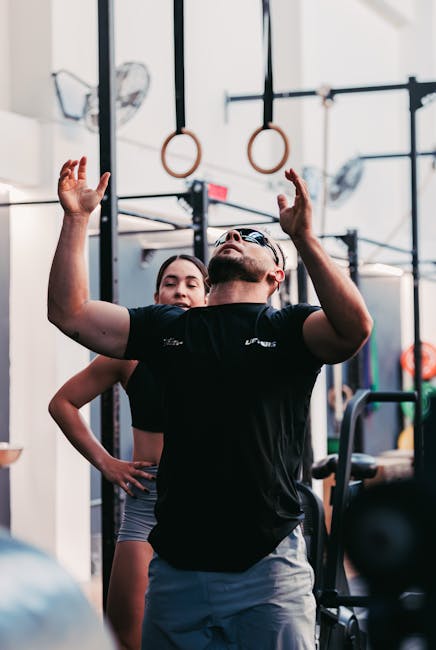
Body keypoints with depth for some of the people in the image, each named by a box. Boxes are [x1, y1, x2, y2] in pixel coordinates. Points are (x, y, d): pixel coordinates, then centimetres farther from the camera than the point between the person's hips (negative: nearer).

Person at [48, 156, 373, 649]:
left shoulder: (290, 328, 2)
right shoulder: (166, 327, 12)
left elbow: (355, 328, -19)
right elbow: (70, 312, 6)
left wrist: (304, 239, -29)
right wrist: (76, 218, -1)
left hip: (266, 569, -3)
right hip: (175, 567, 3)